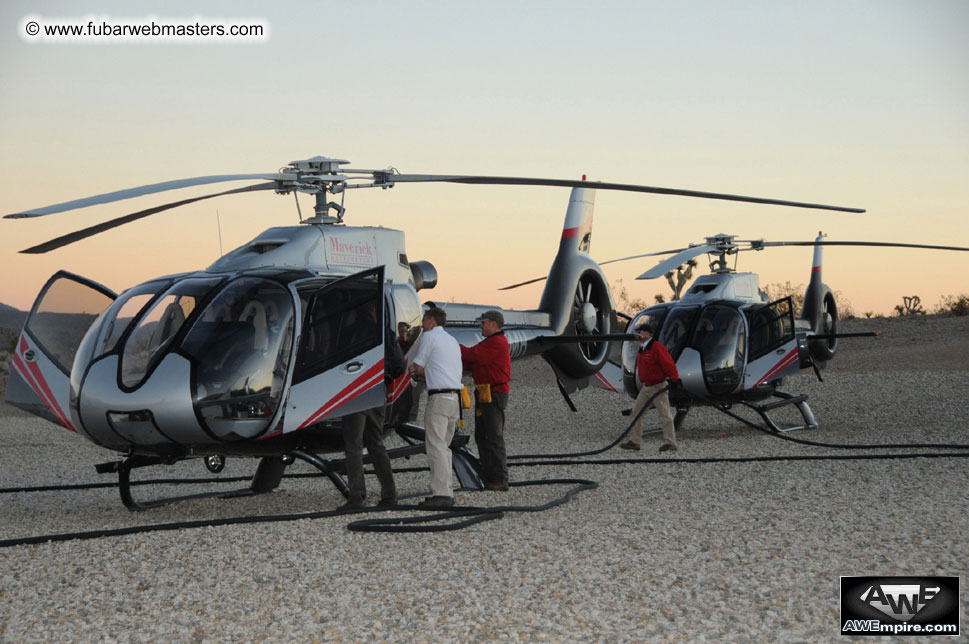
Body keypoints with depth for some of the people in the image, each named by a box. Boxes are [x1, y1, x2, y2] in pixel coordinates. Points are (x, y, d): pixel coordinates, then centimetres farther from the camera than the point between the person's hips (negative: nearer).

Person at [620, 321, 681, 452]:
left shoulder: (657, 348, -16)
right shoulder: (642, 350, 14)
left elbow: (668, 364, -21)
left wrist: (674, 379, -28)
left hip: (658, 386, -10)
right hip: (646, 387, 10)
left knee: (665, 414, -6)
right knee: (636, 412, 8)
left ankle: (670, 442, -4)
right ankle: (635, 441, 12)